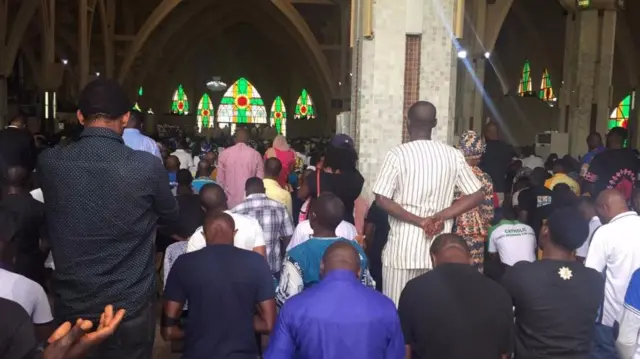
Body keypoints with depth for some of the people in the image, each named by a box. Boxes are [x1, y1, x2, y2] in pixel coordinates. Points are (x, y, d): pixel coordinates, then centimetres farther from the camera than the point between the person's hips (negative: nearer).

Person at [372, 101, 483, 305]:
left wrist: (419, 221, -10)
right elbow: (477, 195, 4)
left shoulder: (397, 154, -7)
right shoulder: (453, 155, 3)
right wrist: (440, 217, -4)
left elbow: (382, 200, -12)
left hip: (404, 246, -3)